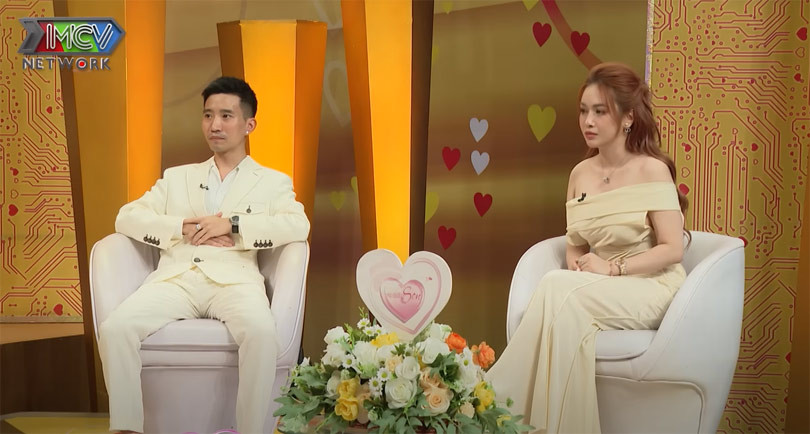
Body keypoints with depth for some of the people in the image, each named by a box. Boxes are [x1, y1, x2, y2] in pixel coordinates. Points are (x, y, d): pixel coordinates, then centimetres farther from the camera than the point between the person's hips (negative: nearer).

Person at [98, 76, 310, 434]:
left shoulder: (273, 181, 20)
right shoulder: (177, 177, 28)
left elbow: (298, 226, 0)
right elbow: (127, 217, 15)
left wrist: (231, 225, -10)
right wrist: (183, 228, -3)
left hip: (234, 279, -2)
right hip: (176, 278, 3)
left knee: (261, 332, -37)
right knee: (115, 327, -27)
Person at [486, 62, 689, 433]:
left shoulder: (651, 170, -8)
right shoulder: (580, 174, 10)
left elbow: (672, 249, -11)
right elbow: (575, 248, 14)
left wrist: (612, 269, -17)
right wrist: (581, 267, -9)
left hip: (650, 288, -4)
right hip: (601, 292, 4)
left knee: (558, 288, -30)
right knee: (565, 310, -32)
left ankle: (499, 402, -26)